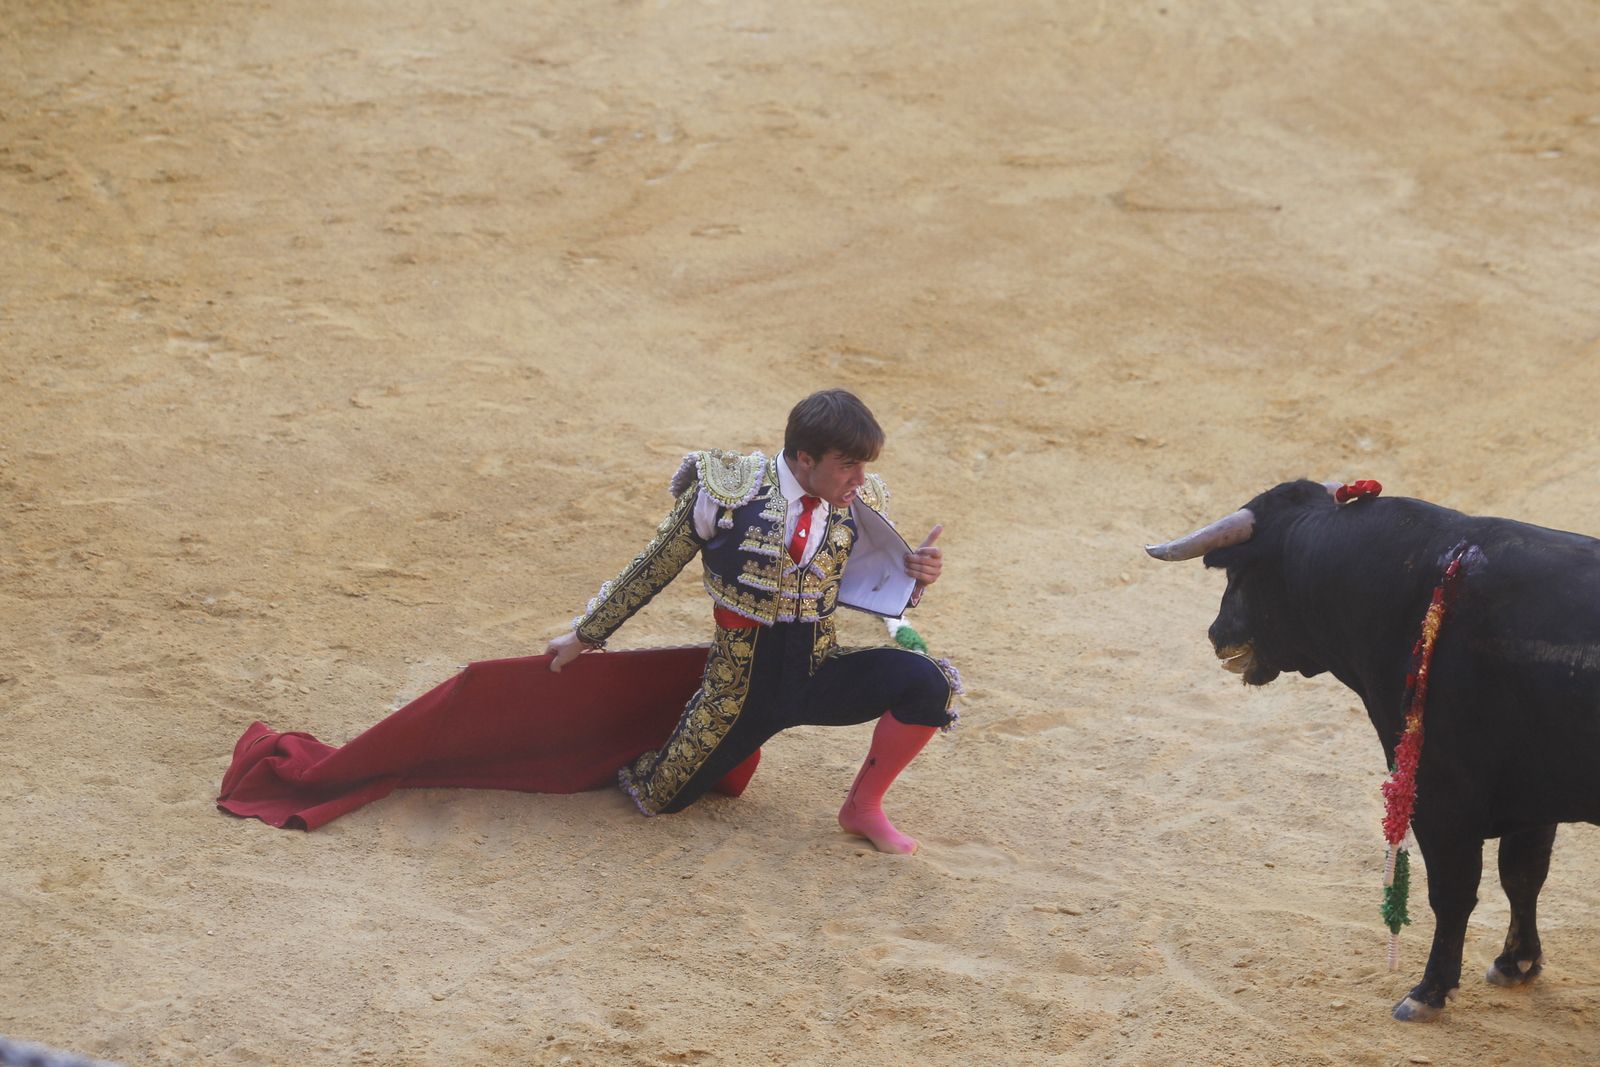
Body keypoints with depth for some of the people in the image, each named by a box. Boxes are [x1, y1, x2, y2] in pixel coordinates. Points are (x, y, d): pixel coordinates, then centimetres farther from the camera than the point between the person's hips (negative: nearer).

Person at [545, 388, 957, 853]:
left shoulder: (862, 504, -4)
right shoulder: (727, 492, -14)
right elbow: (653, 570, -1)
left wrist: (914, 575, -14)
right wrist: (584, 636, 9)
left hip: (817, 673, 2)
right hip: (741, 686, -2)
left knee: (926, 682, -23)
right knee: (661, 799, 3)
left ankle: (864, 807, 0)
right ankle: (739, 748, 36)